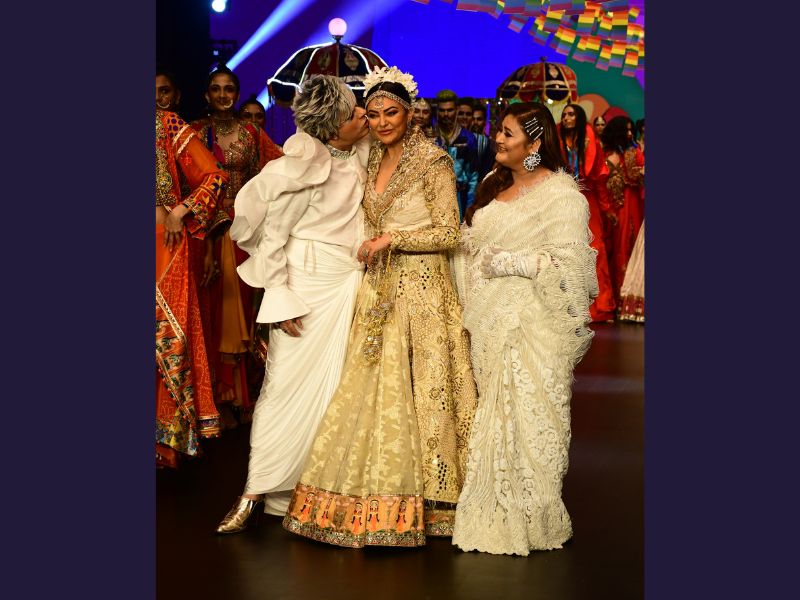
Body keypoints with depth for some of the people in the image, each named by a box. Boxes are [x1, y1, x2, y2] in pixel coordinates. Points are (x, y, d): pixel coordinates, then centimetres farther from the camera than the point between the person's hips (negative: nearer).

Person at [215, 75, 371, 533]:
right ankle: (257, 493, 6)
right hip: (308, 284, -6)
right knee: (288, 384, -3)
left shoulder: (358, 153, 3)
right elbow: (272, 236, -10)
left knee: (334, 388, 7)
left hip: (350, 284, 6)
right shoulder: (303, 169, -15)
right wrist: (281, 301, -12)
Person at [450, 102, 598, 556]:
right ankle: (495, 513, 19)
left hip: (532, 326, -7)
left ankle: (530, 518, 7)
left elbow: (569, 263, -16)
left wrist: (510, 263, -15)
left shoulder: (561, 193, -9)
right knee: (494, 413, 10)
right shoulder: (496, 185, 16)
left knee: (526, 415, -5)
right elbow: (471, 244, 26)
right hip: (490, 322, 8)